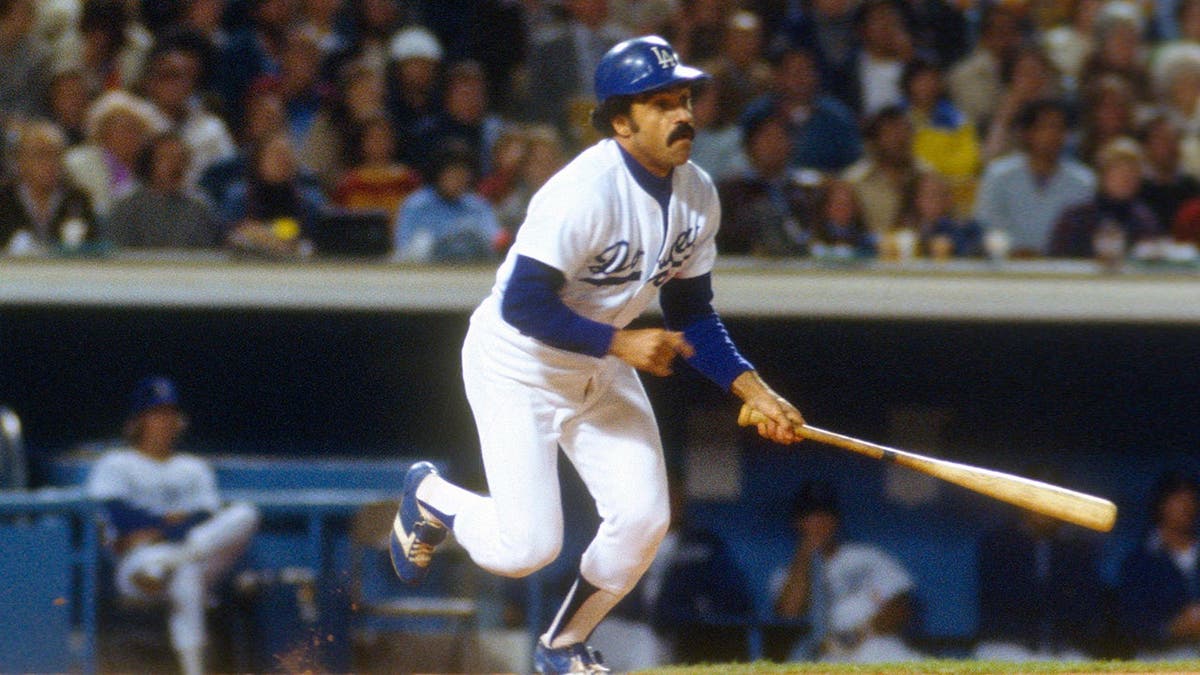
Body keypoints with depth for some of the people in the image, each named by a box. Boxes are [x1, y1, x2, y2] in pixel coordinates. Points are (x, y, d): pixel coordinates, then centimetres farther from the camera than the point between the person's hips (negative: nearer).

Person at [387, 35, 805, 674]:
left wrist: (753, 391, -7)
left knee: (642, 520, -6)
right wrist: (621, 342, -30)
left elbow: (691, 313, 4)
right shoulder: (586, 193, -30)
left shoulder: (696, 194, -5)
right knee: (526, 548, -13)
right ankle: (430, 496, 21)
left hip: (600, 371, 7)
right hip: (517, 366, -7)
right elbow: (521, 304, -30)